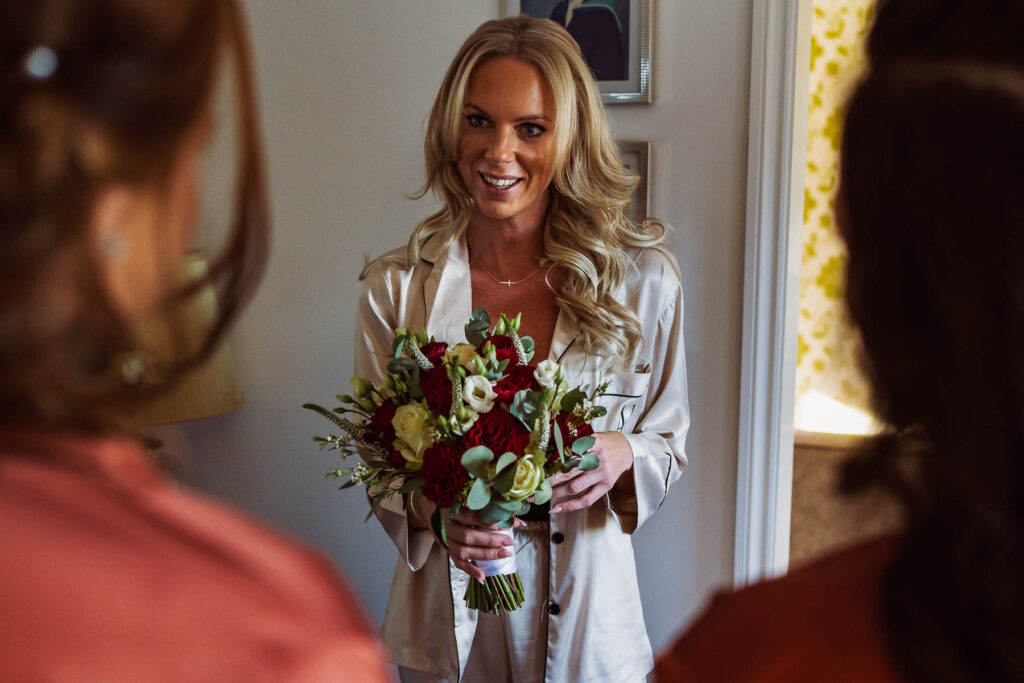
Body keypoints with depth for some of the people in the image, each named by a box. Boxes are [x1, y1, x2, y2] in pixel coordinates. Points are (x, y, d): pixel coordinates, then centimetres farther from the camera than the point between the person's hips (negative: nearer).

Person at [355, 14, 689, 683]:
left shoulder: (643, 278, -10)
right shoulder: (394, 287, -9)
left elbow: (670, 438, 2)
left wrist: (623, 454, -20)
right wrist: (430, 511, -20)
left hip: (587, 617, 0)